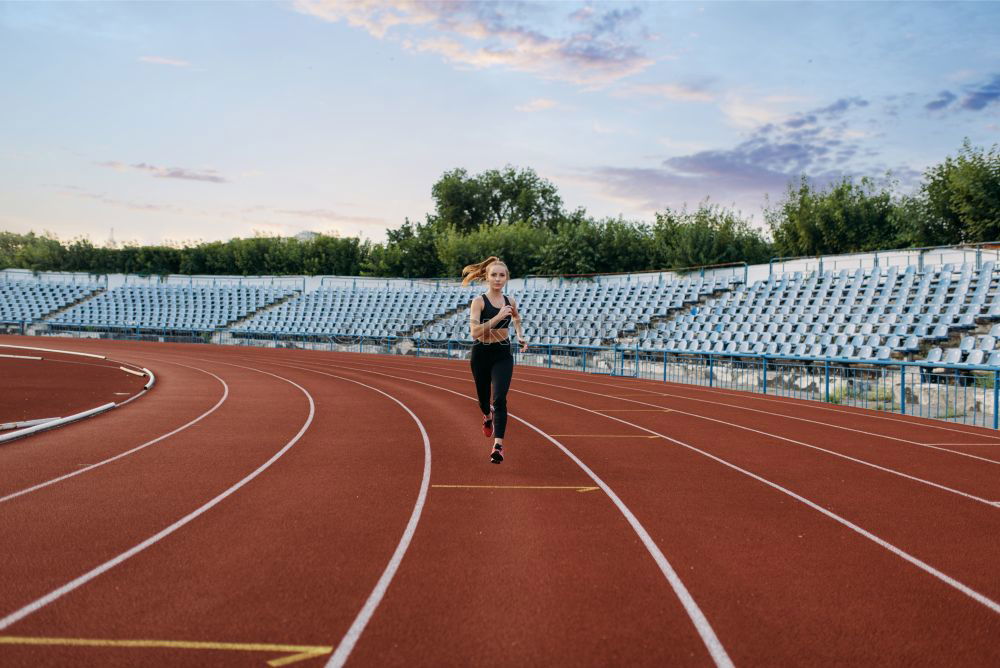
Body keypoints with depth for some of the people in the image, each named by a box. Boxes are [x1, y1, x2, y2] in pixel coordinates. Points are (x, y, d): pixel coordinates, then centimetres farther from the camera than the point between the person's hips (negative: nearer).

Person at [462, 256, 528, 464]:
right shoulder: (479, 301, -11)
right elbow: (474, 331, -23)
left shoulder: (510, 301, 3)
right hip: (481, 354, -1)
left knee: (500, 399, -15)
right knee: (483, 397, 16)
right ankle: (488, 417, 53)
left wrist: (521, 336, 13)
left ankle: (498, 445, -17)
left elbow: (516, 318, 28)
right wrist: (497, 317, -30)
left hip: (503, 355, 1)